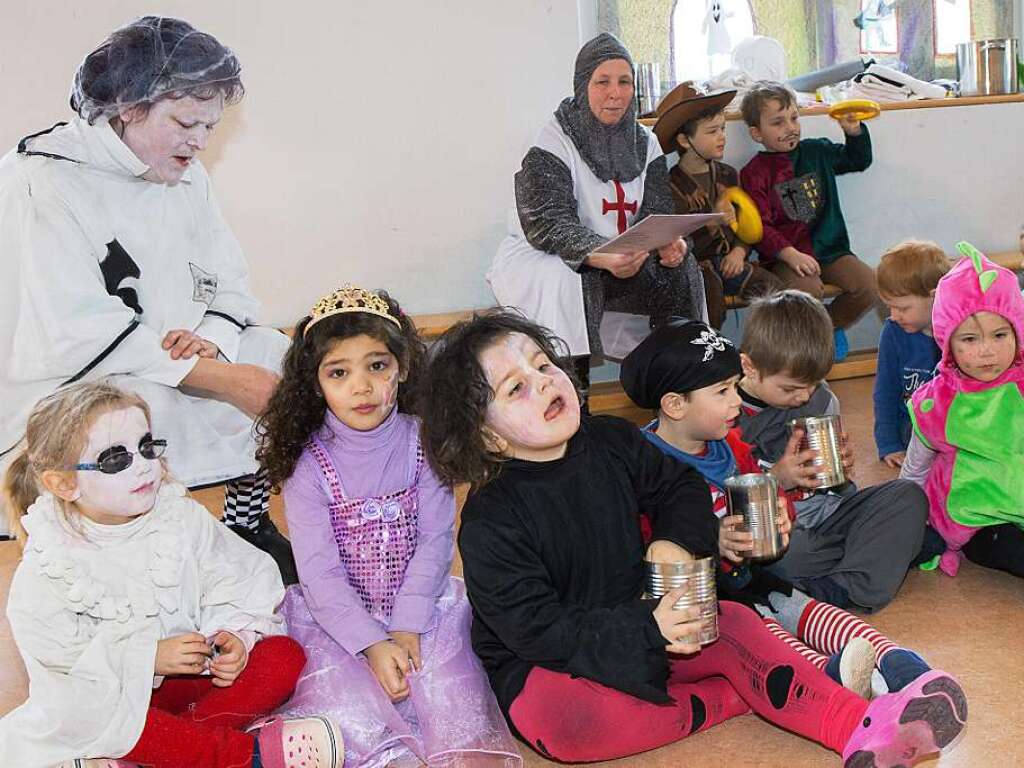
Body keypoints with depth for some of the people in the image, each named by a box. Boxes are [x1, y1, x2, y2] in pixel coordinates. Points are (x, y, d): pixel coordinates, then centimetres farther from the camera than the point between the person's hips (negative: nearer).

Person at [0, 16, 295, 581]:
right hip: (56, 392, -8)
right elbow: (79, 338, -26)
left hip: (165, 363, 8)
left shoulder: (183, 175, 7)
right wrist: (219, 379, -28)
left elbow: (229, 283, 9)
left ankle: (246, 523, 7)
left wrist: (210, 336, -16)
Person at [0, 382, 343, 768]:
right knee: (71, 711, -37)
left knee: (285, 654, -18)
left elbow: (234, 582, 0)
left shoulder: (183, 518, -5)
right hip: (113, 694, -3)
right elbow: (59, 660, -14)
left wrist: (234, 634, -20)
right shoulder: (46, 572, -12)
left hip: (192, 676, 3)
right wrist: (148, 657, -20)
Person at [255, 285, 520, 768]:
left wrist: (407, 627, -16)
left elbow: (436, 540, -7)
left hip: (420, 602, 1)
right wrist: (372, 644, -22)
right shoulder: (307, 462, -11)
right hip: (335, 615, -1)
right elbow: (320, 573, -14)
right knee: (348, 704, -23)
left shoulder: (421, 442, -6)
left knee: (449, 688, -19)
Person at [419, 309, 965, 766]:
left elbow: (682, 487, 14)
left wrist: (677, 539, -9)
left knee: (734, 625, -14)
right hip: (539, 664, -5)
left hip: (643, 622, 5)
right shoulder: (490, 520, -20)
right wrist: (647, 630, -30)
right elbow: (536, 629, -23)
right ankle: (727, 701, -21)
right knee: (552, 717, -35)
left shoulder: (612, 443, -2)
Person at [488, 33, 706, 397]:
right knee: (565, 281, -37)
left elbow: (657, 212, -3)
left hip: (623, 258, 5)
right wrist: (601, 256, -43)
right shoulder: (552, 143, -15)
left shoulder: (644, 143, 3)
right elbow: (547, 224, -26)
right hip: (537, 255, -5)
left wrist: (669, 243, -28)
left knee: (681, 268, -15)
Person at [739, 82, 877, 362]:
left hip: (830, 249, 5)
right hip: (783, 256, -5)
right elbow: (759, 227, -11)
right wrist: (790, 254, -24)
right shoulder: (754, 173, -4)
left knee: (869, 285, -15)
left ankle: (830, 326, 13)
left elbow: (858, 160, 28)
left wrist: (855, 131, 8)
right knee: (808, 289, -33)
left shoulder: (816, 152, 12)